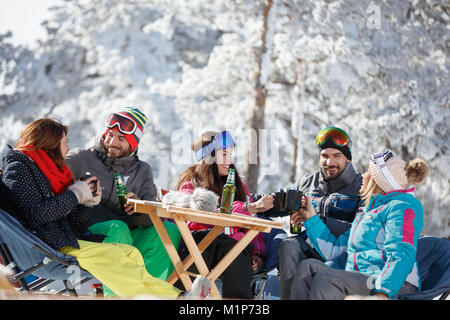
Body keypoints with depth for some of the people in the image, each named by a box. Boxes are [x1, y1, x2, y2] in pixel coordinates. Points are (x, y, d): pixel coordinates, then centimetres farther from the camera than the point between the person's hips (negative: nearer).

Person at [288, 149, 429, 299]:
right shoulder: (367, 212, 26)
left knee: (326, 278, -30)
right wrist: (311, 218, 26)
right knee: (309, 266, -14)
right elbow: (333, 250, 26)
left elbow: (401, 256, -18)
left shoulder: (403, 208, -3)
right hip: (360, 283, 8)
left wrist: (383, 292, -33)